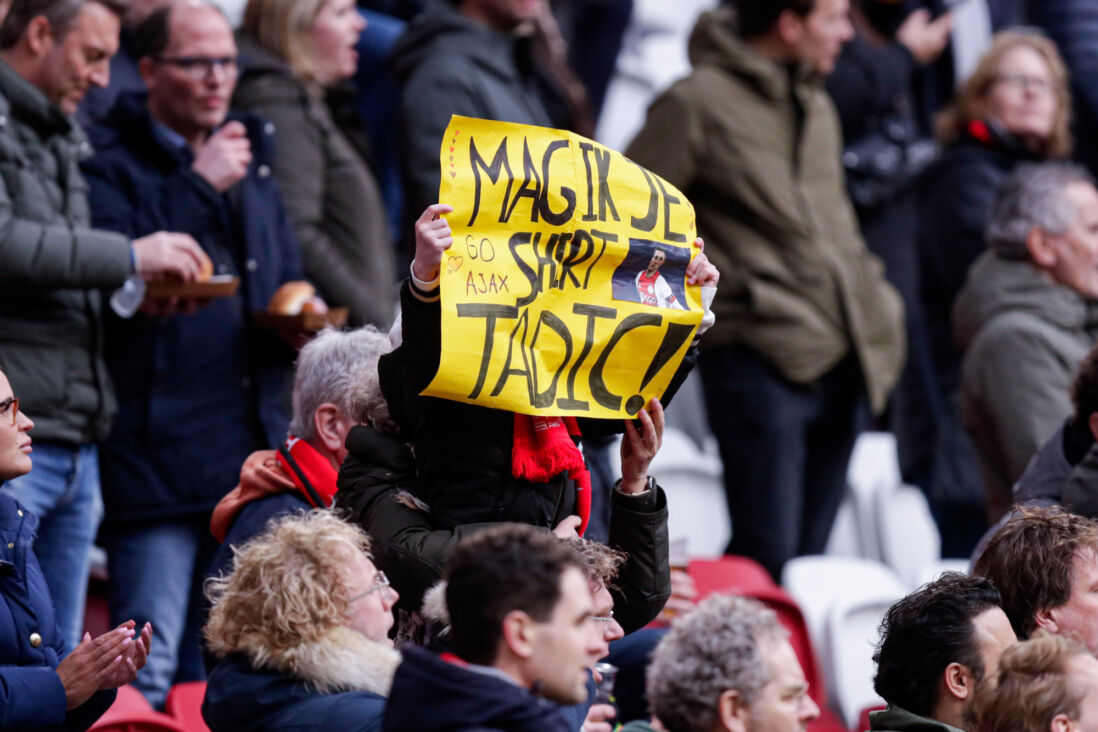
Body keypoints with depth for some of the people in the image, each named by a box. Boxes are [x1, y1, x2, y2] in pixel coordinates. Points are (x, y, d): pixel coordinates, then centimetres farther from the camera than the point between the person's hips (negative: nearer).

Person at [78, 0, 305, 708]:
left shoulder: (253, 167, 21)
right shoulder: (111, 164, -3)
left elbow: (286, 275, 30)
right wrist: (198, 186, -15)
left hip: (251, 455, 7)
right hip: (157, 455, -7)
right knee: (148, 670, -12)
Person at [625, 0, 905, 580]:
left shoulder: (817, 108, 18)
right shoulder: (699, 103, -8)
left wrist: (875, 310, 20)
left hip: (839, 359, 8)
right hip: (760, 356, -8)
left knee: (808, 552, 10)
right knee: (768, 557, -11)